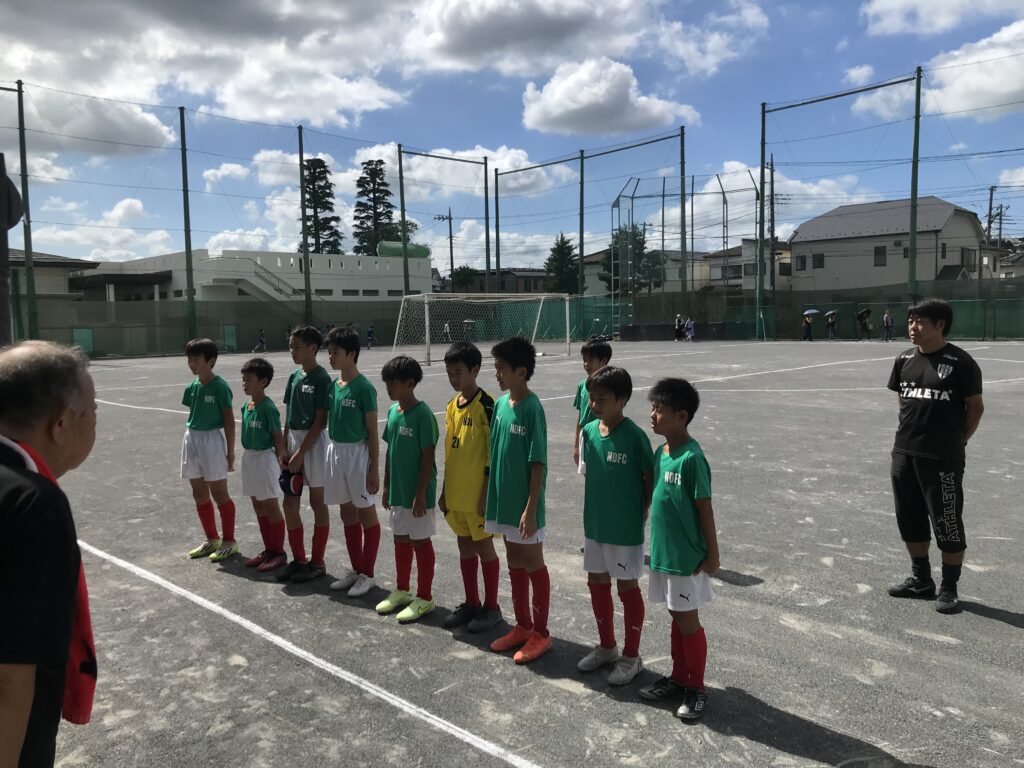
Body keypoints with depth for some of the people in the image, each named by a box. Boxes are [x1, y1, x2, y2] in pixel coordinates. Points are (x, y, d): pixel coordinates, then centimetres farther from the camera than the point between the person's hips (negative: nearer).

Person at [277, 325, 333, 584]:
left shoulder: (322, 379, -13)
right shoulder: (294, 377, 9)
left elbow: (320, 421, -15)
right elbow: (288, 417, 12)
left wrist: (301, 453, -16)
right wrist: (285, 449, 4)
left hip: (314, 443, -7)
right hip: (293, 440, 7)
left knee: (317, 502, 4)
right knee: (290, 503, 9)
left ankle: (317, 562, 14)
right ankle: (298, 559, 22)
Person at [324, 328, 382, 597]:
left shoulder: (364, 387, -14)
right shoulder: (333, 385, 6)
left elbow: (372, 431, -12)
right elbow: (329, 421, 12)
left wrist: (374, 468, -13)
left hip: (357, 453, -7)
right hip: (335, 451, 7)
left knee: (366, 514, 5)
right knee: (347, 514, 16)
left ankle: (367, 574, 15)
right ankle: (356, 569, 29)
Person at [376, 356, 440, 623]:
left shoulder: (422, 414, -18)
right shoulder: (393, 411, 5)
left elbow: (428, 457, -18)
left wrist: (421, 495, -18)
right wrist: (386, 486, 13)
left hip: (417, 493, -7)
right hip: (397, 491, 7)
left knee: (421, 542, 5)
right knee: (401, 540, 18)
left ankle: (424, 598, 18)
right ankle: (402, 591, 34)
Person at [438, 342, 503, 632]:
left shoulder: (486, 406, -14)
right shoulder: (452, 405, 8)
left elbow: (494, 455, -15)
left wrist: (486, 494, -16)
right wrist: (444, 491, 14)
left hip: (478, 494, -7)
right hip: (455, 493, 7)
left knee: (484, 546, 4)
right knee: (465, 546, 15)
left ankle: (491, 607, 18)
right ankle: (471, 603, 27)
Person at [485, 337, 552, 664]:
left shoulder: (532, 408, -18)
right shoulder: (500, 404, 4)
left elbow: (538, 463, -18)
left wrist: (530, 508, -19)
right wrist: (487, 492, 13)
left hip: (524, 504, -7)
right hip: (504, 500, 7)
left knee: (533, 565, 6)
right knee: (514, 563, 17)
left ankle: (540, 633, 20)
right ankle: (522, 626, 32)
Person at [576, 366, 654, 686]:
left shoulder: (634, 436, -18)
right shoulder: (589, 431, -1)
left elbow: (650, 481, -10)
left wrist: (641, 520, -8)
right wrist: (591, 514, 7)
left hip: (625, 529, -6)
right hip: (594, 525, 6)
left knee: (628, 588, 8)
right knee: (597, 583, 17)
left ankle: (631, 656, 26)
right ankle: (607, 646, 37)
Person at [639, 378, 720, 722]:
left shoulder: (692, 458, -21)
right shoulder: (660, 453, 4)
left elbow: (705, 509, -16)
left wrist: (712, 554, -12)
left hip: (687, 557, -7)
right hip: (663, 552, 7)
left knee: (688, 620, 5)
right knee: (676, 618, 19)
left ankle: (696, 688, 21)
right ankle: (679, 677, 33)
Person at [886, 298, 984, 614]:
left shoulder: (960, 361, -9)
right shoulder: (904, 360, 7)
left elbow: (975, 406, -3)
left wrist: (957, 441, -2)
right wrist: (913, 430, 11)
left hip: (943, 458, -6)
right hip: (904, 454, 6)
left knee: (947, 524, 2)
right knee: (911, 521, 15)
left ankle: (949, 588, 17)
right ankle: (921, 579, 31)